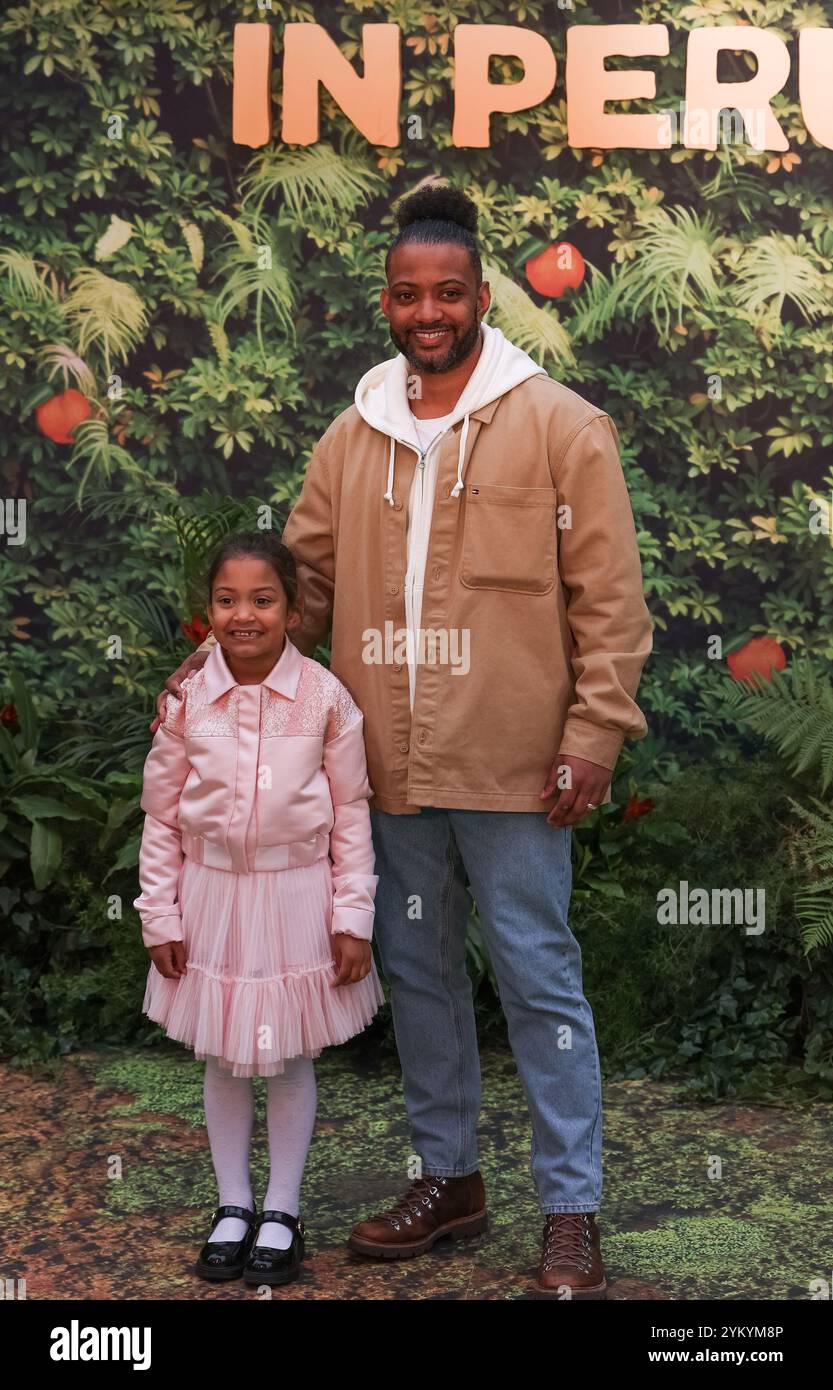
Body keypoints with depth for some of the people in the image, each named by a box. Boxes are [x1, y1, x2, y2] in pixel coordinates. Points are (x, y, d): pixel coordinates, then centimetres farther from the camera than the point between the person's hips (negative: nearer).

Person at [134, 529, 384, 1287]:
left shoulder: (325, 698, -10)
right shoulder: (187, 699, -7)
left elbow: (351, 814, -5)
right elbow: (162, 817, 1)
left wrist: (353, 917, -6)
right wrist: (161, 916, 1)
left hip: (298, 895, -1)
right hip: (213, 894, 2)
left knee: (290, 1055, 10)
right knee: (222, 1056, 13)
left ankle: (282, 1211, 26)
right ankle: (233, 1204, 30)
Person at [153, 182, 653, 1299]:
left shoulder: (557, 423, -4)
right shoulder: (353, 435, 10)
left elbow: (609, 594, -7)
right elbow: (305, 578, 15)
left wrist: (596, 729, -12)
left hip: (512, 767, -5)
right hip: (393, 766, 6)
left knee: (538, 979, 1)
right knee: (417, 971, 15)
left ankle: (572, 1215, 13)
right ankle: (449, 1178, 32)